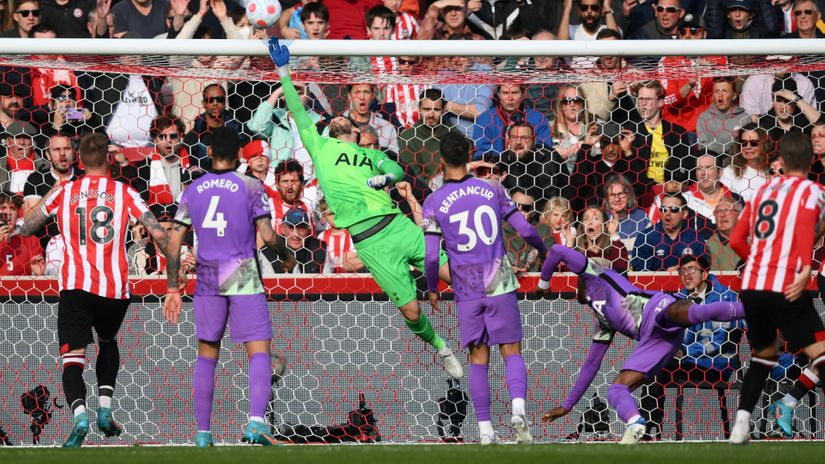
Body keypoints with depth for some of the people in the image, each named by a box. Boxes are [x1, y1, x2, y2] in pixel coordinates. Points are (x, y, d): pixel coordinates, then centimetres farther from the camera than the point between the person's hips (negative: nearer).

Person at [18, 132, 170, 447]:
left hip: (75, 287, -1)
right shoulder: (124, 193, 6)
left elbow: (26, 229, 20)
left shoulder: (63, 193, 9)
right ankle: (105, 409, 14)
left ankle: (79, 415, -32)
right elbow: (158, 234, -1)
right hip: (115, 288, 1)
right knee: (108, 342, 28)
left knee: (72, 360, -6)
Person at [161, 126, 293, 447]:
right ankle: (256, 421, -24)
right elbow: (267, 235, -8)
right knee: (259, 350, -4)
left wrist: (173, 289, 11)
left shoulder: (193, 190, 7)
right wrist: (287, 258, 12)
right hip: (244, 278, -3)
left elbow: (174, 242, 5)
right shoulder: (250, 186, -3)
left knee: (207, 354, 13)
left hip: (208, 280, 3)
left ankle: (203, 433, 12)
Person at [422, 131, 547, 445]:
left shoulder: (434, 203, -3)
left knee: (478, 359, 8)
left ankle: (485, 430, 5)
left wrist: (432, 288, 10)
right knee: (511, 351, 3)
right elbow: (525, 230, 3)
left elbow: (431, 255, -6)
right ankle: (518, 409, -21)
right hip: (500, 285, 0)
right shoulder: (492, 190, 2)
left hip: (467, 290, 0)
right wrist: (543, 251, 23)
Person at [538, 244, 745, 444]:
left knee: (693, 313, -41)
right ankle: (634, 423, -40)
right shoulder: (604, 322, 42)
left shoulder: (594, 274, 25)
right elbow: (591, 363, 47)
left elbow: (558, 251, 20)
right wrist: (567, 406, 50)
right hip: (655, 338, 7)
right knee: (616, 390, -9)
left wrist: (544, 282, 36)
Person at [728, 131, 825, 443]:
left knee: (764, 353, 23)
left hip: (750, 286, 6)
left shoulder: (765, 190, 17)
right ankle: (790, 401, -22)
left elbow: (737, 240, 18)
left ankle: (742, 421, 10)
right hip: (785, 289, -6)